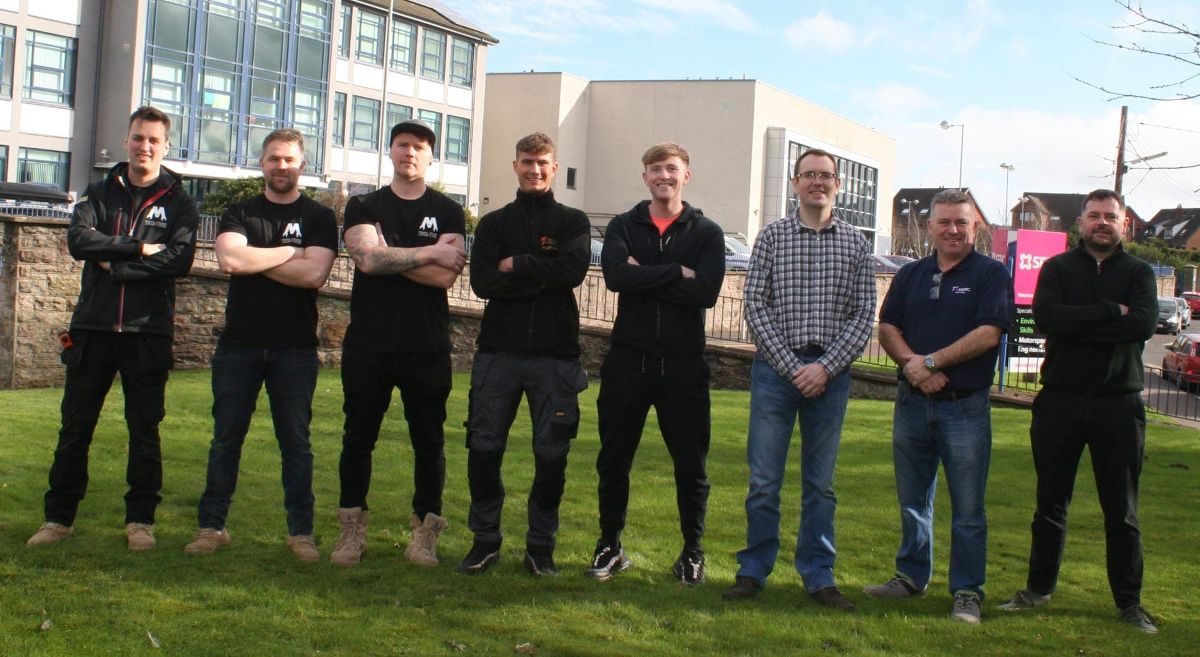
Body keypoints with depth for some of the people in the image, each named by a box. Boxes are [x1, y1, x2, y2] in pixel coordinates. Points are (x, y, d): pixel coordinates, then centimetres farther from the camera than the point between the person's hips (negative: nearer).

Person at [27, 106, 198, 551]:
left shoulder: (178, 203, 4)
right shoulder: (99, 193, 11)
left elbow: (179, 261, -12)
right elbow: (79, 240, -7)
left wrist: (114, 264, -12)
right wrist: (140, 248, -13)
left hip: (148, 332, -2)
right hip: (93, 328, 2)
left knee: (145, 429, 4)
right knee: (75, 426, 6)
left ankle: (140, 519, 13)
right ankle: (58, 517, 16)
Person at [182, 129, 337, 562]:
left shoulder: (318, 218, 4)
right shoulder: (239, 214, 10)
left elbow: (314, 273, -12)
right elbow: (229, 259, -11)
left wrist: (254, 259, -8)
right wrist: (289, 252, -7)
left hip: (295, 348, -1)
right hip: (239, 344, 2)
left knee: (296, 441, 3)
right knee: (226, 437, 4)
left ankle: (300, 531, 9)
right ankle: (212, 526, 12)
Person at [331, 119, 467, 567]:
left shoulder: (448, 213, 6)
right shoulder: (364, 207, 8)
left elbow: (445, 276, -9)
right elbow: (367, 259, -11)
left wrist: (388, 255, -9)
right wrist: (429, 252, -9)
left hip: (427, 348, -1)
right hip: (368, 344, 1)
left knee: (429, 442, 4)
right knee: (358, 438, 7)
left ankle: (425, 532, 14)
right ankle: (353, 529, 17)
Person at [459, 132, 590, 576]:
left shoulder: (572, 222, 8)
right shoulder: (494, 223, 11)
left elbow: (573, 271, -13)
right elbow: (482, 282, -5)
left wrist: (516, 265, -8)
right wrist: (542, 276, -10)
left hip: (555, 355, -1)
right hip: (498, 352, 1)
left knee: (552, 455, 1)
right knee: (483, 448, 1)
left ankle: (541, 545, 15)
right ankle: (485, 540, 16)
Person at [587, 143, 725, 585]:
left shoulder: (707, 233, 4)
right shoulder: (623, 227, 7)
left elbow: (707, 292, -13)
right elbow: (616, 276, -14)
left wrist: (645, 277, -13)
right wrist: (677, 273, -14)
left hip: (683, 363, -1)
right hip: (628, 358, 1)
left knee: (691, 462, 6)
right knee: (614, 460, 7)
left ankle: (692, 551, 20)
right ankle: (610, 545, 22)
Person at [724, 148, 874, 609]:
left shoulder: (855, 243, 6)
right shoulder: (772, 237, 3)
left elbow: (863, 315, 2)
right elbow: (755, 307, -2)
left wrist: (826, 367, -10)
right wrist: (792, 366, -10)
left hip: (831, 374, 1)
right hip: (776, 368, -1)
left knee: (820, 482, 9)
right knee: (764, 479, 1)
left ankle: (818, 575, 18)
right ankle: (754, 570, 13)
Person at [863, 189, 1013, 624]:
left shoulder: (992, 274, -2)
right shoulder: (910, 275, 13)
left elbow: (989, 333, -13)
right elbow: (887, 328, 6)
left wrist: (931, 361, -15)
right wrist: (911, 365, -13)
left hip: (965, 406, -4)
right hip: (912, 403, 5)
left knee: (967, 507, 0)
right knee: (912, 500, 14)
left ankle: (967, 592, 8)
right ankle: (912, 576, 27)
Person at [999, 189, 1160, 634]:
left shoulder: (1139, 273, 6)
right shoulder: (1057, 268, 5)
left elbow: (1144, 324, -14)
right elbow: (1045, 316, -15)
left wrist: (1078, 323, -16)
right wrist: (1110, 312, -15)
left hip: (1119, 405, 0)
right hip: (1060, 401, 0)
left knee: (1122, 511, 6)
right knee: (1051, 503, 10)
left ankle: (1129, 601, 15)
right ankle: (1039, 588, 23)